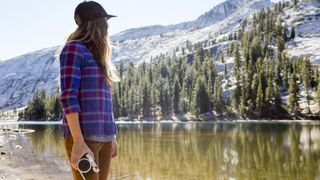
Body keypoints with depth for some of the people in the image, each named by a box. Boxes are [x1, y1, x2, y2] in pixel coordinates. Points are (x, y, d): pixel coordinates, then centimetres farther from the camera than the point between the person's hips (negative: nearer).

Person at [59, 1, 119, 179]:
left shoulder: (97, 55, 20)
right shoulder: (74, 48, -4)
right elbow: (69, 97, -14)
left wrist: (111, 137, 19)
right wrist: (79, 142, -21)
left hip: (103, 135, 8)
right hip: (83, 135, -7)